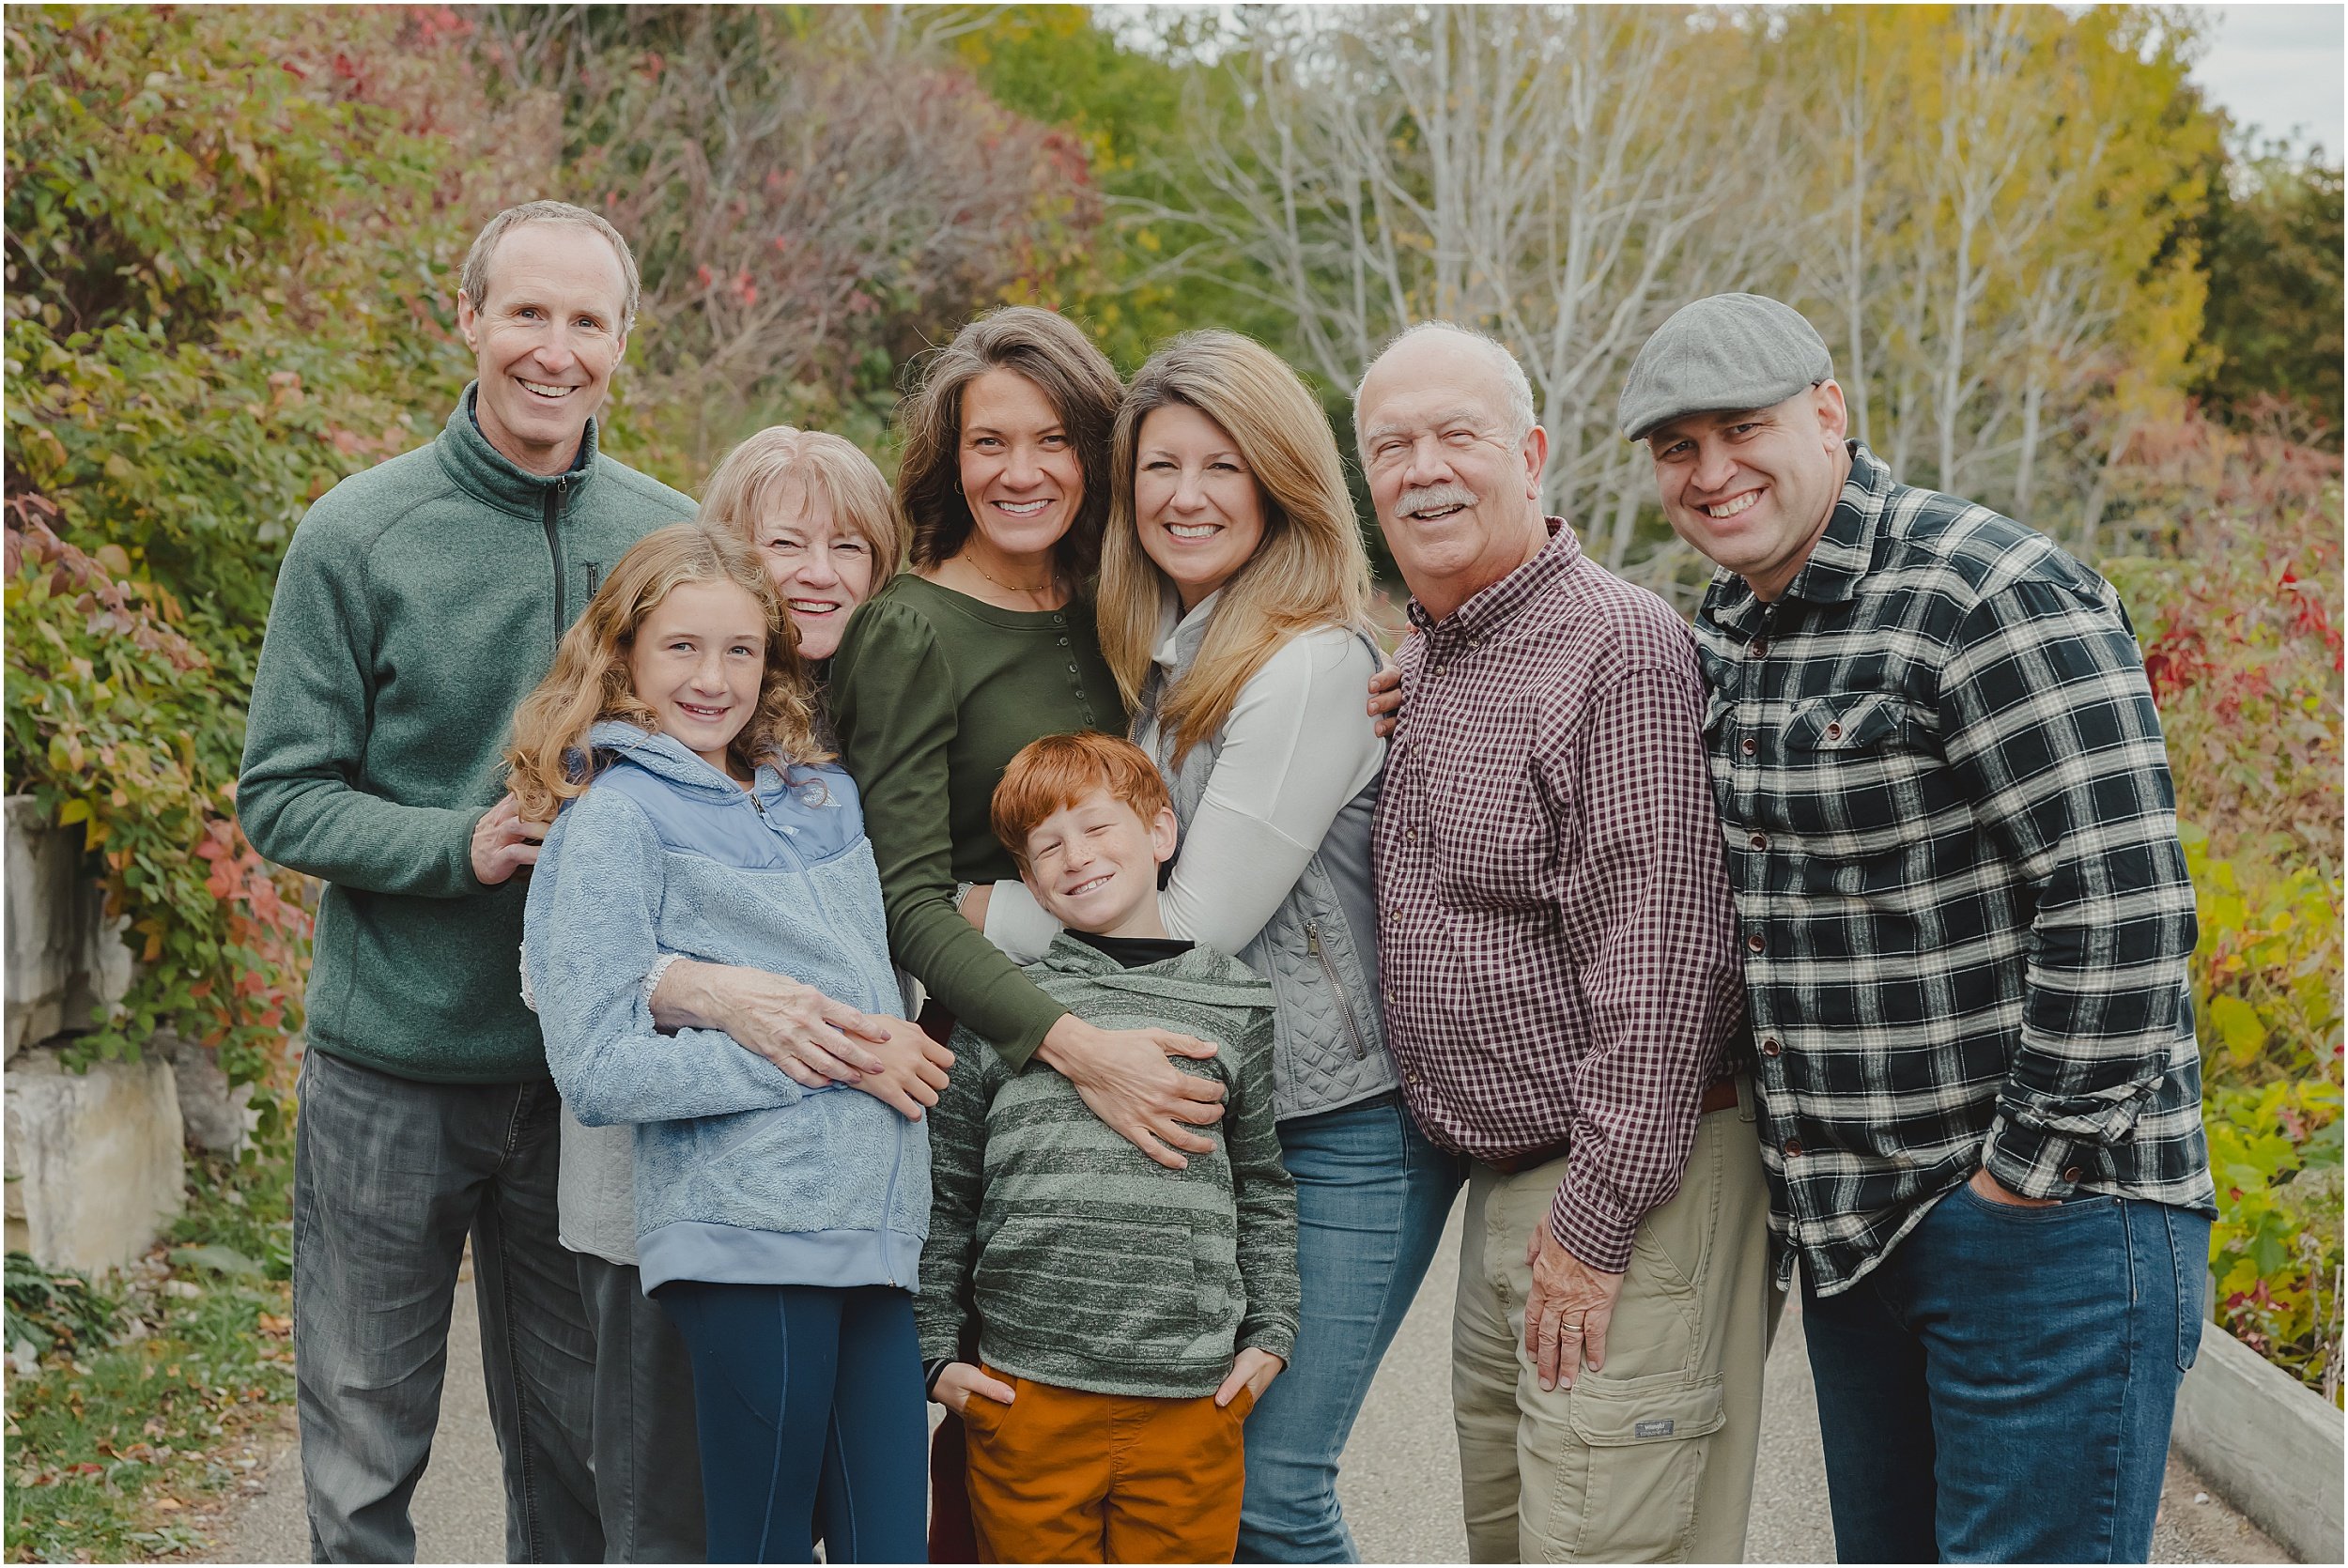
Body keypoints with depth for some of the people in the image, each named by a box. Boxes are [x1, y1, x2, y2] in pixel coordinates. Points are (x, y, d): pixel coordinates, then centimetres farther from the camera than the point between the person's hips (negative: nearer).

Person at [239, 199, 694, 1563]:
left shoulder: (669, 534, 2)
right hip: (393, 1067, -2)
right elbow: (283, 796, -6)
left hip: (593, 1073, 3)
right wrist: (462, 846, -21)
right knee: (366, 1458, 9)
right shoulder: (361, 534, -7)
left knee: (580, 1450, 14)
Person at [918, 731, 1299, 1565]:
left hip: (1194, 1401, 1)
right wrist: (937, 1350, 3)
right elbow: (945, 1195, 7)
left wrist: (1270, 1332, 9)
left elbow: (1263, 1190, 16)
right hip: (1026, 1397, -1)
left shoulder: (1232, 1000, 8)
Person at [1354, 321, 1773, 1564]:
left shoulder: (1619, 646, -16)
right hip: (1502, 1185, 9)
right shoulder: (1417, 663, 13)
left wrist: (1597, 1223, -20)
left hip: (1628, 1188, -9)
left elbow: (1665, 957, -21)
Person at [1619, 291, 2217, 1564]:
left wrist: (2030, 1170, -18)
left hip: (2047, 1216, -8)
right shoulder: (1723, 627, 10)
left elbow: (2123, 908, -21)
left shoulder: (1993, 598, -17)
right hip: (1851, 1222, 8)